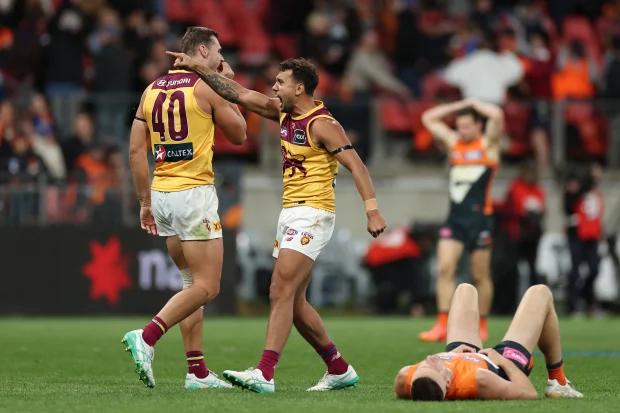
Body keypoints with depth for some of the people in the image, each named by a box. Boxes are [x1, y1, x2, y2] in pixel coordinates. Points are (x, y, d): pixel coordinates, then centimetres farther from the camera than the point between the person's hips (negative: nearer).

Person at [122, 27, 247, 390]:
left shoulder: (152, 90, 11)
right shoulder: (207, 87, -7)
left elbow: (136, 150, 10)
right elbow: (239, 135, 5)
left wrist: (145, 202, 16)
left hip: (161, 195, 7)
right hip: (194, 194, -7)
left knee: (193, 281, 15)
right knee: (207, 287, -5)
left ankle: (197, 371, 10)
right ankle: (147, 338, -21)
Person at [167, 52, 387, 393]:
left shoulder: (321, 125, -12)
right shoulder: (285, 113, 12)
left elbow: (355, 165, -17)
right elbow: (241, 95, 16)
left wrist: (372, 211, -27)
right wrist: (199, 69, 13)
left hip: (312, 214, -9)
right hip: (290, 212, 9)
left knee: (281, 292, -18)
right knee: (294, 302, 10)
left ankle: (264, 374, -25)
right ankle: (339, 370, 20)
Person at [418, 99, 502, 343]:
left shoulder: (488, 144, 1)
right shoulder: (453, 142, 14)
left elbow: (497, 115, -16)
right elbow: (428, 118, 18)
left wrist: (474, 104, 0)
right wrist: (460, 105, 14)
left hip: (479, 217, -4)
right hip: (455, 217, 4)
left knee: (480, 275, 2)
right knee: (444, 268, -10)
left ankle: (481, 327, 13)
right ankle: (442, 326, -13)